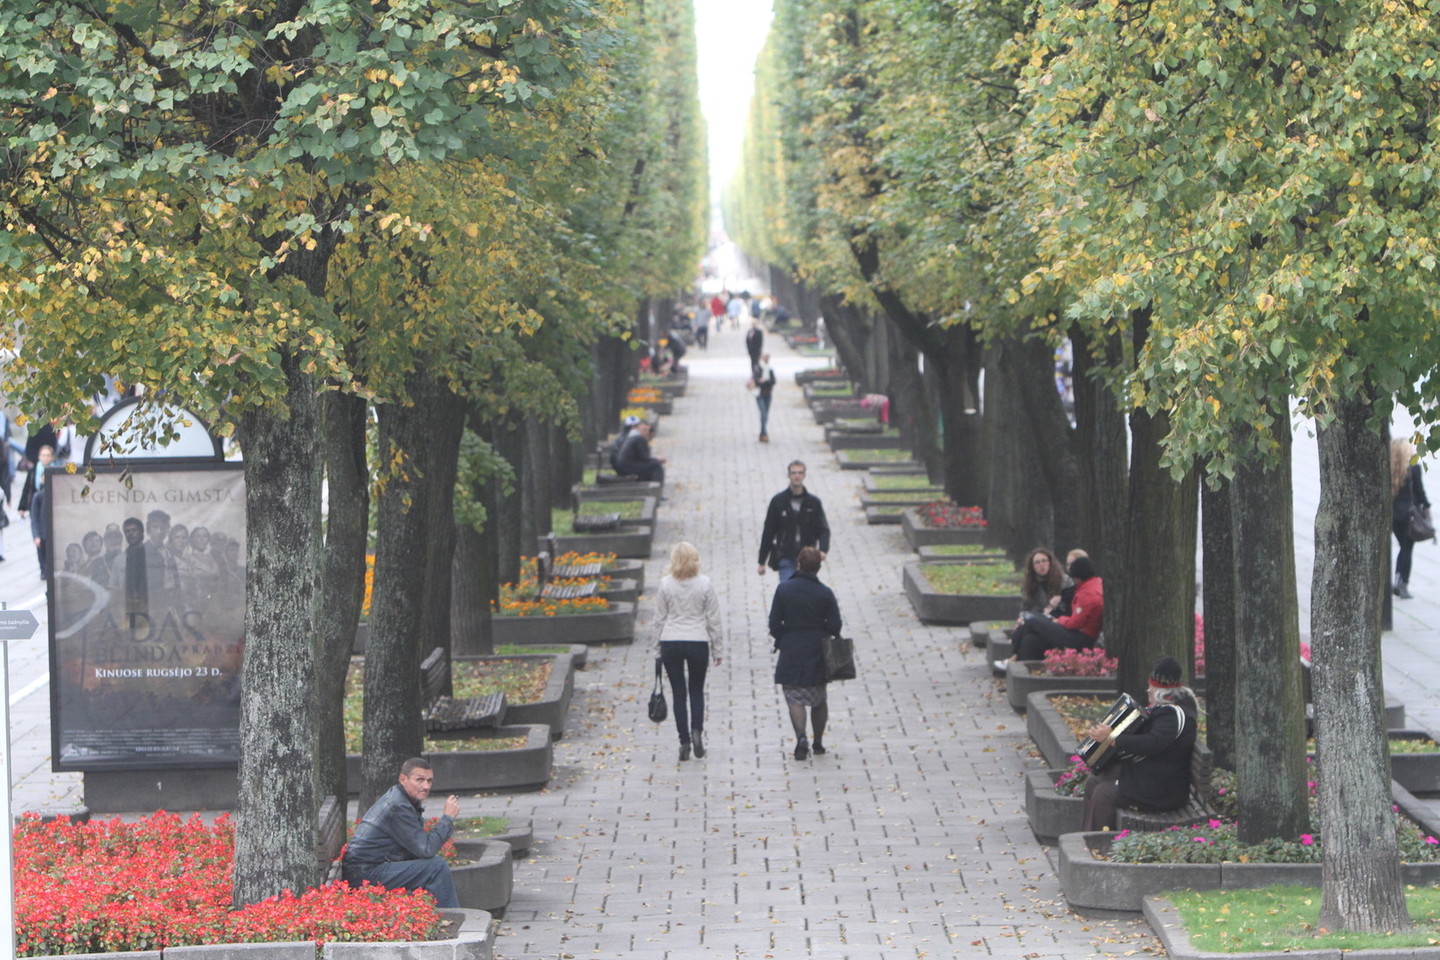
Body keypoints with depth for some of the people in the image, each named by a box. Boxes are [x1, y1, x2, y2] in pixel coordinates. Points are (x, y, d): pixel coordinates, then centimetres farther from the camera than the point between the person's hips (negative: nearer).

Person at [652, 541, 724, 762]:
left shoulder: (666, 584, -4)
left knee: (679, 693, 6)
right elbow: (713, 619, -1)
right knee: (697, 690, 15)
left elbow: (659, 619, 1)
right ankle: (697, 730, -8)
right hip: (698, 642, 0)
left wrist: (658, 649, 9)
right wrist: (716, 649, 8)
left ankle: (684, 742, 2)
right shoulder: (705, 584, -4)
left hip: (671, 643, 0)